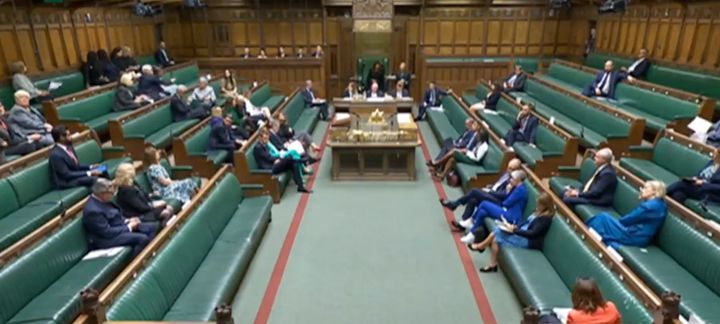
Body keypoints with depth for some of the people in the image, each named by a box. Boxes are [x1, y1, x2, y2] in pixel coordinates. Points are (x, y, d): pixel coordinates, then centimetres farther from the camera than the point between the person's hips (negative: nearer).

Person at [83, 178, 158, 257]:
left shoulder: (102, 200, 0)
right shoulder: (92, 210, -27)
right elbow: (107, 232, -25)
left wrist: (127, 221, -1)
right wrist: (129, 227, -16)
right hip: (106, 238, -10)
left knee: (152, 227, 4)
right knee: (142, 238, -27)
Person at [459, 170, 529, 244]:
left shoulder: (521, 189, -14)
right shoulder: (517, 188, 17)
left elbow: (507, 203, -14)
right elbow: (507, 202, 15)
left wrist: (501, 203, 8)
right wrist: (508, 191, 2)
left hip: (510, 217, -10)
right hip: (508, 213, 10)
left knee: (484, 204, -11)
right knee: (482, 212, -5)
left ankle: (471, 221, 7)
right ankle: (472, 235, -3)